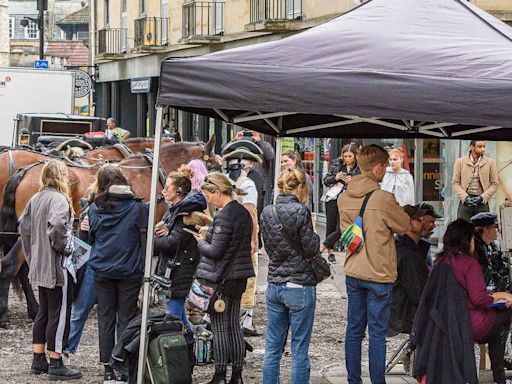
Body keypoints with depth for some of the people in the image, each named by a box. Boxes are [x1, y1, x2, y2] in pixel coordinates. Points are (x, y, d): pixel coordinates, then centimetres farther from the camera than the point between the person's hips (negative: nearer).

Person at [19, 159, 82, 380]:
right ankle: (56, 364, 1)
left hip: (39, 267, 9)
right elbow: (56, 225, -32)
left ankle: (38, 360, 20)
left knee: (43, 312, 16)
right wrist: (64, 247, -17)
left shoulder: (35, 199, 11)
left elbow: (24, 225, 15)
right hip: (57, 266, -9)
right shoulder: (58, 199, -16)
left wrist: (32, 256, 18)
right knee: (59, 314, -2)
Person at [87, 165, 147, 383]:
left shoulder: (95, 209, -1)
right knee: (126, 318, 5)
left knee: (105, 318, 9)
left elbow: (90, 238, 10)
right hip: (130, 271, -2)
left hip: (102, 271, 2)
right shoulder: (138, 208, -7)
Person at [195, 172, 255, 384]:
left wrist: (201, 242, -1)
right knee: (234, 325, 13)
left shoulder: (224, 216, -19)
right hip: (239, 276, 9)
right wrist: (208, 236, 10)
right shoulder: (243, 212, 9)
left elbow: (215, 251, -20)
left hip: (221, 278, -8)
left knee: (220, 327, -1)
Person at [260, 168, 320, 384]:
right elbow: (311, 249, -10)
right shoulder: (301, 212, -13)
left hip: (274, 286, 6)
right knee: (299, 350, 1)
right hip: (300, 286, -5)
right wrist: (313, 234, 7)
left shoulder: (267, 213, 4)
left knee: (273, 348, 11)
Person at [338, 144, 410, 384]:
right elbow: (404, 226, -3)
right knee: (377, 333, 1)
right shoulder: (384, 199, -17)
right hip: (379, 274, -6)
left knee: (354, 330, 12)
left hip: (353, 273, 6)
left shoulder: (344, 199, 3)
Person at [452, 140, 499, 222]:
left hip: (482, 203, 0)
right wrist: (465, 197, -10)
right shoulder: (460, 162, 7)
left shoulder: (490, 162, 7)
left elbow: (494, 184, 5)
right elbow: (455, 183, 4)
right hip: (465, 202, 0)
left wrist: (482, 197, -9)